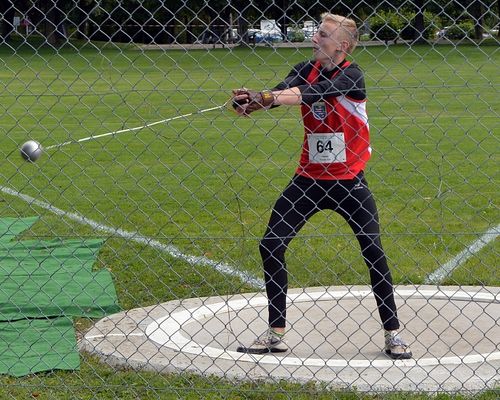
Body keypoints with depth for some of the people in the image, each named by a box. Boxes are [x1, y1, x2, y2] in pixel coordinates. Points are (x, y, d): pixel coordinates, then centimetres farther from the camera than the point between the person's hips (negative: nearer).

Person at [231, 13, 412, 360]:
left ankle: (393, 334, 9)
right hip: (309, 178, 5)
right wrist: (254, 99, -40)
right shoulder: (307, 70, 0)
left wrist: (266, 98, -43)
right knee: (270, 246, -1)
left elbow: (312, 93, -31)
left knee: (374, 253, -7)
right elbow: (286, 88, -19)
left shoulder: (351, 75, -15)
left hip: (348, 181, -5)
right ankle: (276, 334, 9)